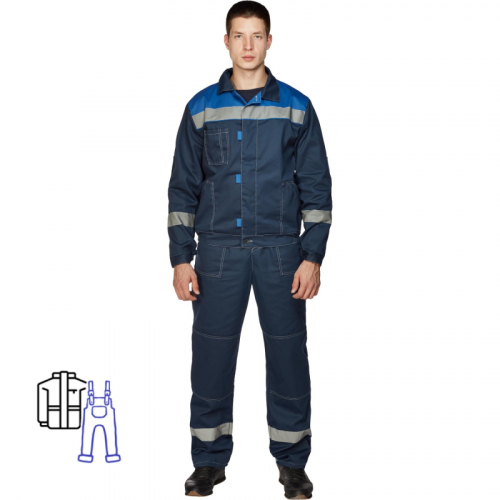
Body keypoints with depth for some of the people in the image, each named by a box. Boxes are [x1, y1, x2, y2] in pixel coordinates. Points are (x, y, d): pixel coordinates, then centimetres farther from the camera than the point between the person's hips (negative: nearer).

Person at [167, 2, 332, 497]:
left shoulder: (296, 107, 4)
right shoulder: (201, 108, 7)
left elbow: (316, 187, 3)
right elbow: (183, 188, 7)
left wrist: (312, 257, -4)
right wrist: (180, 258, 1)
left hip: (281, 251, 0)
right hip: (218, 251, 1)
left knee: (288, 353, 4)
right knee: (211, 354, 5)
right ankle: (210, 460, 21)